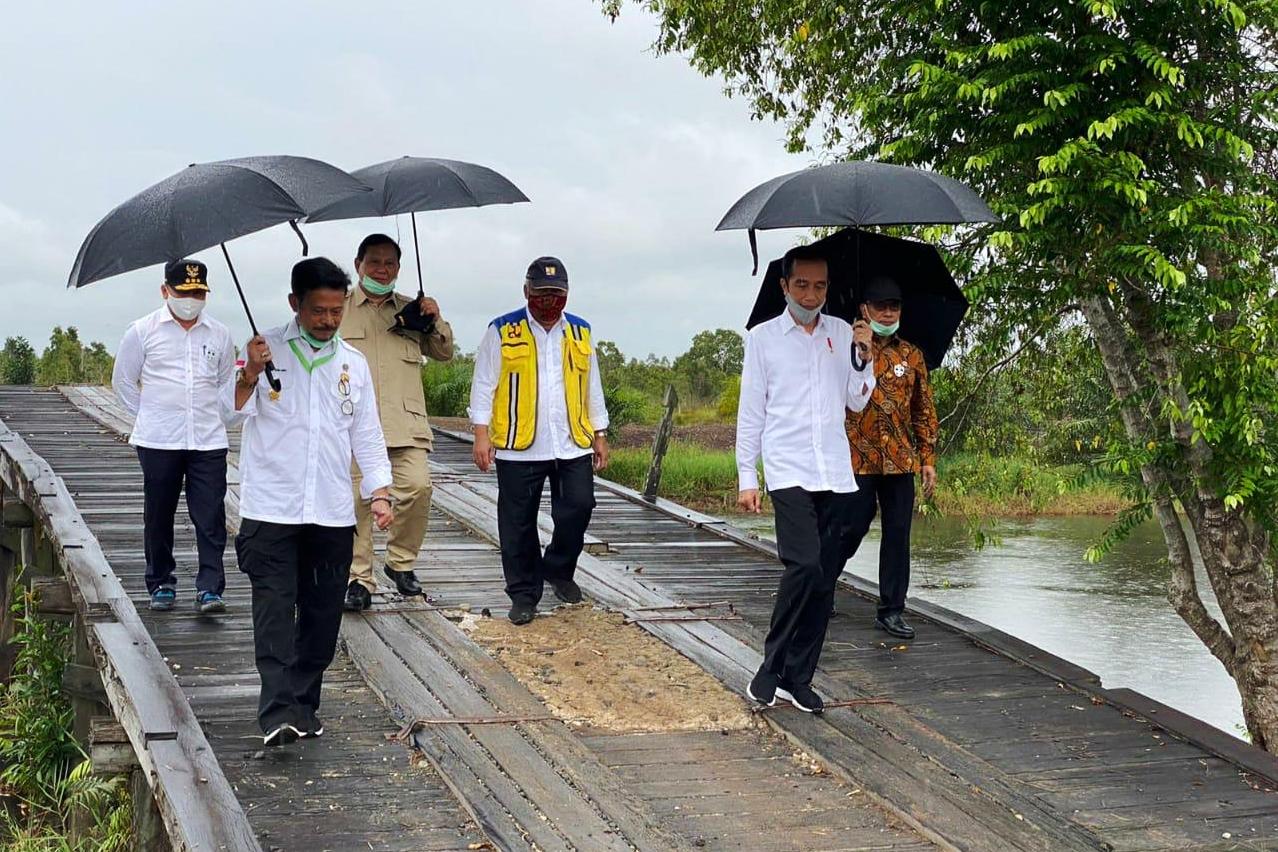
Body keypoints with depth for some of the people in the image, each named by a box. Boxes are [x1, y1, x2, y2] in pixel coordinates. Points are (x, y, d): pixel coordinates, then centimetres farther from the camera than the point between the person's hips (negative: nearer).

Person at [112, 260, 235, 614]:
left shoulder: (219, 334, 9)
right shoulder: (143, 331, 3)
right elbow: (123, 381, 11)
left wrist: (214, 419, 12)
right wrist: (149, 416, 7)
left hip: (208, 442, 1)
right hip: (158, 442, -1)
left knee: (211, 518, -6)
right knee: (158, 517, 6)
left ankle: (209, 589, -5)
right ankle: (160, 584, 19)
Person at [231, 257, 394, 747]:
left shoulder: (353, 364, 12)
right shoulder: (265, 350, 2)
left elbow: (367, 436, 15)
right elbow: (232, 410, -7)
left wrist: (378, 493, 6)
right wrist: (251, 374, -25)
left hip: (332, 514, 4)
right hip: (270, 509, -4)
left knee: (322, 614, 6)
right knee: (274, 609, -10)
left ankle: (304, 706, 17)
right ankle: (278, 712, -16)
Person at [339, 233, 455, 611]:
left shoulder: (411, 310, 21)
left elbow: (444, 353, 25)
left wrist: (435, 321, 6)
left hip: (405, 422, 2)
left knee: (418, 486, -15)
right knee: (357, 498, -5)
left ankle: (401, 561, 6)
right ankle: (359, 577, 6)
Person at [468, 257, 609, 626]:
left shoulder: (580, 332, 12)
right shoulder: (502, 332, 0)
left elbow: (593, 388, 17)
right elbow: (484, 385, -1)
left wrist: (600, 436, 15)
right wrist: (481, 433, -9)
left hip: (573, 444, 3)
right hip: (519, 447, -3)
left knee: (578, 508, -1)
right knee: (519, 524, 3)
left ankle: (558, 570, 24)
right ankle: (523, 594, 15)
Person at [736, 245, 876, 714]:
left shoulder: (841, 333, 13)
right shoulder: (762, 337, 4)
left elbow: (857, 402, 13)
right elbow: (750, 411, 5)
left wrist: (863, 355, -3)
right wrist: (746, 477, 1)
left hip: (835, 474, 4)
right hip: (788, 472, -4)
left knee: (824, 578, 2)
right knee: (804, 565, -20)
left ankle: (797, 678, 11)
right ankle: (771, 668, -6)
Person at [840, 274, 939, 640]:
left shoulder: (912, 356, 12)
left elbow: (925, 411, 15)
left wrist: (928, 459, 10)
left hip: (900, 461, 4)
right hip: (856, 458, -4)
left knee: (898, 534, 3)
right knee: (851, 528, -3)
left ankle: (891, 610, 10)